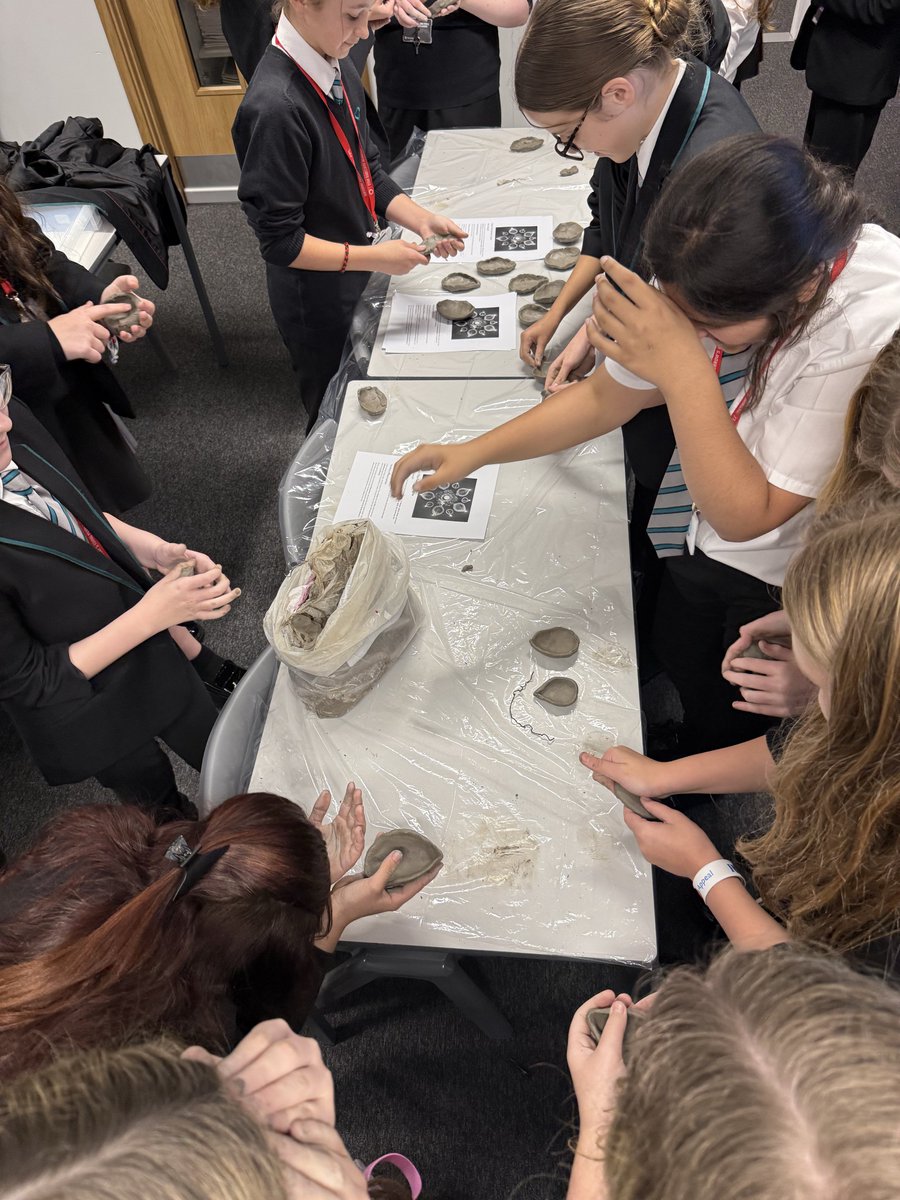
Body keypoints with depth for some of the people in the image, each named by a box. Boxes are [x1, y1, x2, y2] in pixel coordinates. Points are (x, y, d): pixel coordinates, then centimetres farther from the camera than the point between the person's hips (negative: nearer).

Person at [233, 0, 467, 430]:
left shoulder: (337, 74, -2)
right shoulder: (276, 107, -28)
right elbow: (280, 242, -25)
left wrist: (420, 219, -8)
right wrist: (376, 258, -24)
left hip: (356, 279, 8)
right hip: (318, 301, -8)